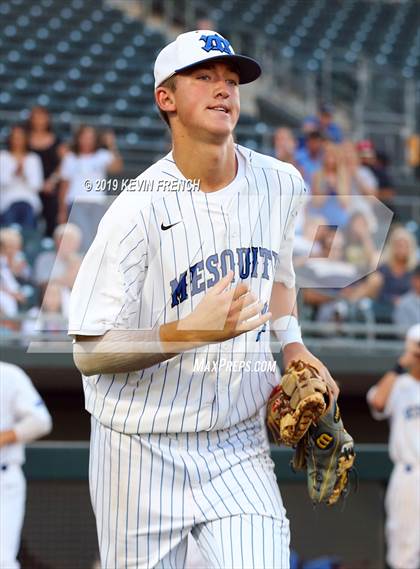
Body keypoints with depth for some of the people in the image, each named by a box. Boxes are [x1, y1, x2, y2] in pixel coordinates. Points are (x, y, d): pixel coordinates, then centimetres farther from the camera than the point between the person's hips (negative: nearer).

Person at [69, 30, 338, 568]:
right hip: (144, 449, -3)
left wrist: (293, 347, 9)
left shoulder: (281, 184, 1)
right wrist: (192, 331, -29)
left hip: (240, 446, 3)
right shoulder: (139, 210, -15)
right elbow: (89, 354, -16)